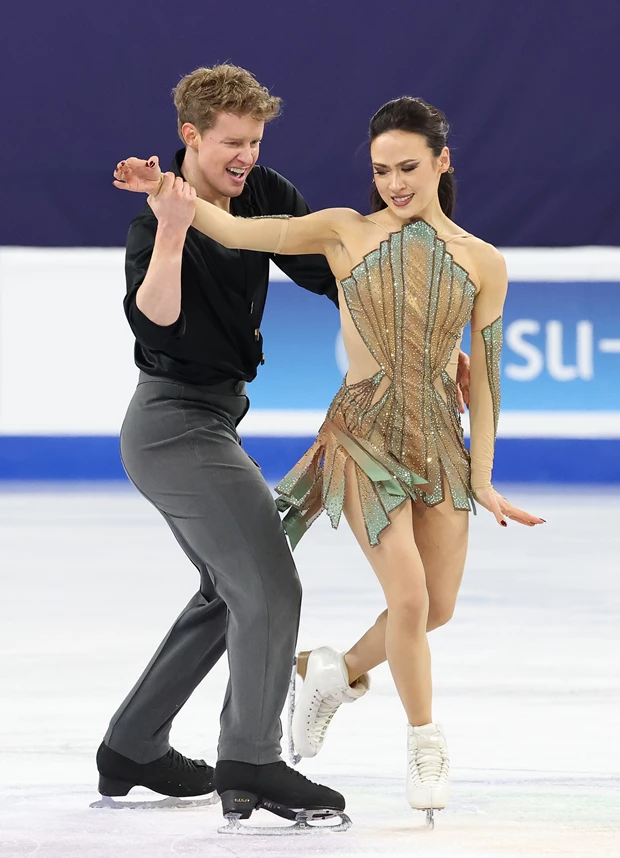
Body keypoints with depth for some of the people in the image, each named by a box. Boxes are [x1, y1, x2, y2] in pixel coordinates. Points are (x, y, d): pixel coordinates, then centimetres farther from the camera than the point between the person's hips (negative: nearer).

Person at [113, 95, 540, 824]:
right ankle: (424, 738, 9)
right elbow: (238, 231, -11)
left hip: (439, 439, 3)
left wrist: (481, 477, 1)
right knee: (409, 596, -14)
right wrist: (173, 198, -29)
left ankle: (337, 673, 36)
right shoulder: (346, 233, -2)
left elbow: (482, 374, 3)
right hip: (363, 432, -3)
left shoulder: (481, 263, 2)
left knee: (437, 607, 7)